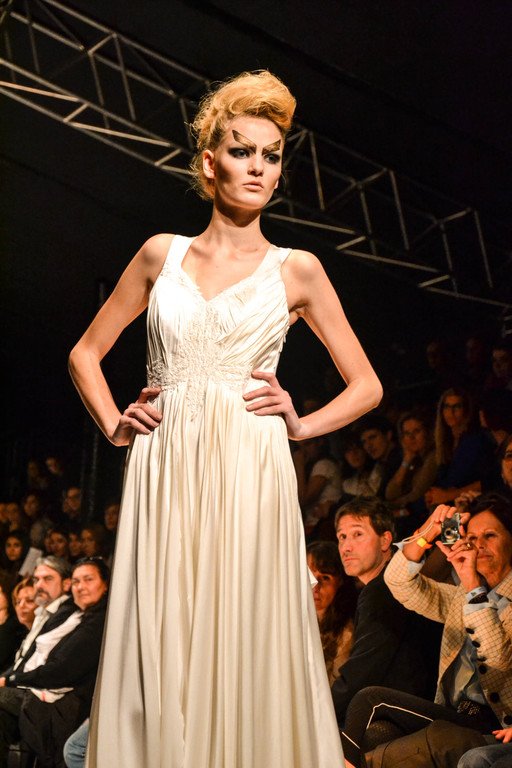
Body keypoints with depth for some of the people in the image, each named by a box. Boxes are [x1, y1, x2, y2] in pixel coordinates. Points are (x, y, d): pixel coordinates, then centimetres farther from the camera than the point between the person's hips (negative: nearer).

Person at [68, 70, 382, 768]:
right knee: (162, 651, 1)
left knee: (247, 650, -2)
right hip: (165, 471, 1)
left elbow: (366, 386, 12)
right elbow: (86, 352, 20)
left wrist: (300, 424, -2)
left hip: (250, 472, -1)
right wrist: (114, 424, 6)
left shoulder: (295, 270, 8)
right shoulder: (162, 254, 12)